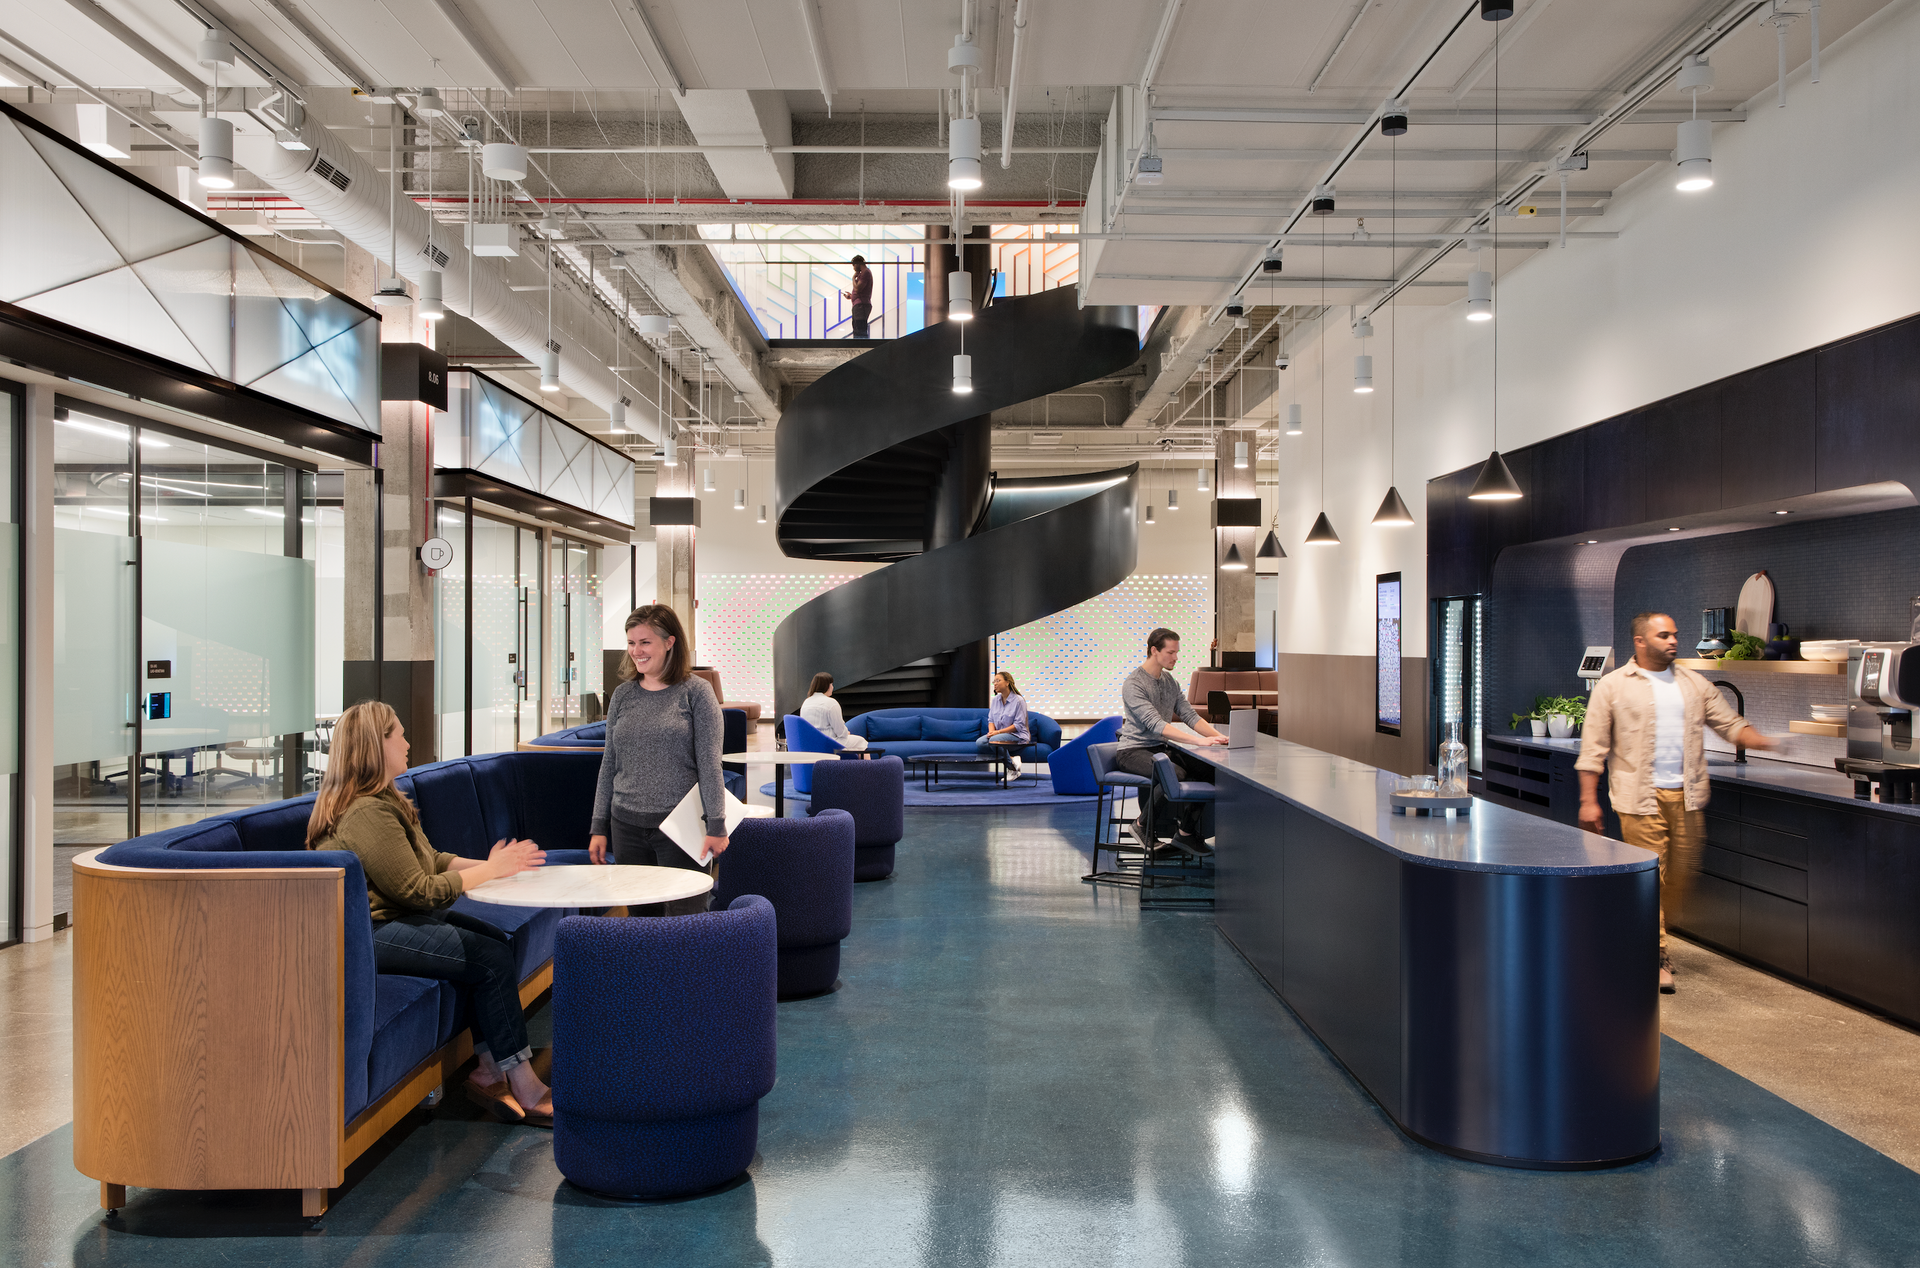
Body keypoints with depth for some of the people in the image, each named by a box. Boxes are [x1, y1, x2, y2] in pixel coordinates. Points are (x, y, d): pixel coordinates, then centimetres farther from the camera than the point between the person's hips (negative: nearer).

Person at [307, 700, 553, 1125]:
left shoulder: (385, 798, 15)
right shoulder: (366, 814, -21)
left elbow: (431, 859, 14)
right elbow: (421, 890, -21)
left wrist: (489, 864, -1)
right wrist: (490, 870, -12)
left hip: (398, 915, 11)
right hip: (368, 934, -11)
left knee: (496, 940, -2)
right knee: (492, 959, -18)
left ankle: (488, 1073, -2)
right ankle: (524, 1089, -11)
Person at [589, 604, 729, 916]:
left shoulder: (696, 691, -3)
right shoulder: (622, 695, 10)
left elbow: (710, 763, -5)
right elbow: (609, 764, 14)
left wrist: (716, 825, -9)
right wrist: (599, 826, 11)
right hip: (627, 825, 4)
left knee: (683, 920, -5)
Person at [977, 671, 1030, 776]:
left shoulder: (1019, 700, -11)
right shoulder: (995, 700, 11)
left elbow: (1019, 725, -15)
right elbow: (991, 720, 13)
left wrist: (998, 732, -21)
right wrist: (991, 731, -11)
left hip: (1017, 736, -7)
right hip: (999, 734, 7)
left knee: (994, 740, -35)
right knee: (979, 743, -21)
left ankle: (1012, 766, -16)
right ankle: (1012, 759, -20)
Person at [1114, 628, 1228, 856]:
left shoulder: (1170, 682, 10)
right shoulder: (1134, 684, -17)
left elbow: (1190, 715, 8)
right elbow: (1156, 725, -27)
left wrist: (1218, 736, -11)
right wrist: (1198, 740, -34)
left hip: (1162, 748, 8)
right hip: (1133, 750, -8)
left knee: (1209, 768, -14)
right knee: (1175, 773, -35)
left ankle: (1186, 831, -5)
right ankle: (1142, 825, -12)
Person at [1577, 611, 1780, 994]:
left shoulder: (1695, 685, 14)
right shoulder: (1612, 686, 1)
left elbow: (1731, 724, 12)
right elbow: (1593, 747, -1)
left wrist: (1767, 742, -8)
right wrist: (1588, 800, -6)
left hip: (1687, 795, 4)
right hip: (1641, 798, -4)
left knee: (1682, 876, 8)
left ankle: (1677, 939, 26)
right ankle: (1656, 957, 2)